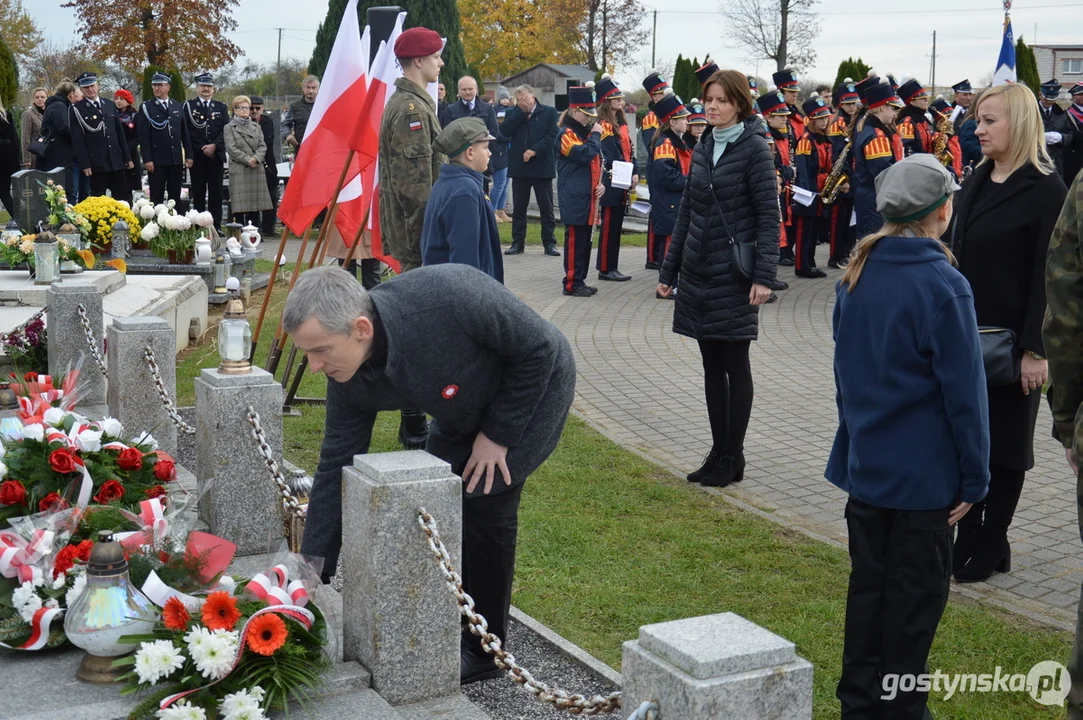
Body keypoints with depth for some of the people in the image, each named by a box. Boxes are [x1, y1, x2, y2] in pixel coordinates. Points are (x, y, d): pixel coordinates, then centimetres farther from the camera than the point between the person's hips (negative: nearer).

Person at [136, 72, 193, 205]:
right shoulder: (146, 108, 0)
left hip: (176, 159, 3)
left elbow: (184, 133, 13)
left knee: (175, 197, 7)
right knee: (157, 198, -1)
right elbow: (143, 136, -5)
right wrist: (147, 159, -13)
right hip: (157, 160, -3)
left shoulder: (177, 106, 12)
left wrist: (189, 155, 7)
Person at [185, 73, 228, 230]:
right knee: (198, 192, 0)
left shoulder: (221, 107, 13)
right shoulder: (189, 106, 6)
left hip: (216, 155, 2)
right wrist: (202, 149, -9)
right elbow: (187, 131, -2)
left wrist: (214, 146, -11)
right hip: (197, 156, -2)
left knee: (216, 192, 1)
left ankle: (216, 225, 4)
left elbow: (225, 130, 4)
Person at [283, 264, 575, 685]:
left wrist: (498, 434, -20)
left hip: (536, 386, -6)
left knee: (484, 499, -13)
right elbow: (335, 469, -10)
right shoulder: (350, 381, -19)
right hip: (468, 409, 6)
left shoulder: (446, 296, -41)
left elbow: (538, 348, -28)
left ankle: (484, 652, 3)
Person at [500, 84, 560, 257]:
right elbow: (504, 132, -7)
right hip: (519, 167, 3)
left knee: (546, 208, 2)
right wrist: (521, 110, -9)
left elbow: (553, 135, -8)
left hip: (542, 167, -3)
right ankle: (518, 243, 13)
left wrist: (534, 150, -16)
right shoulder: (513, 114, 9)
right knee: (518, 208, 6)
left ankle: (549, 243, 8)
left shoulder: (549, 112, 2)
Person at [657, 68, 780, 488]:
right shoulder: (702, 150, 11)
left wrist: (764, 275, -19)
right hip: (698, 272, 6)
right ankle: (719, 453, 19)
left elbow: (769, 216, -11)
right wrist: (669, 271, 14)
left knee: (734, 365, 2)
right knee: (712, 365, 10)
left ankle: (732, 459, 11)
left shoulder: (754, 148, -8)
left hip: (733, 274, -6)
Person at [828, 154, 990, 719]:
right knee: (917, 591, 7)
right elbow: (963, 391, -15)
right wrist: (974, 477, -8)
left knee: (868, 582, 15)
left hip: (864, 462, 6)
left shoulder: (856, 276, 3)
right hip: (926, 472, -6)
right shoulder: (943, 286, -18)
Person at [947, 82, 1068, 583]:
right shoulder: (977, 181, 10)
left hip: (1010, 342, -6)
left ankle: (992, 546, 17)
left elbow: (1047, 275, -14)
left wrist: (1036, 349, -16)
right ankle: (967, 538, 21)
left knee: (1005, 444, 6)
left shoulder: (1044, 190, -11)